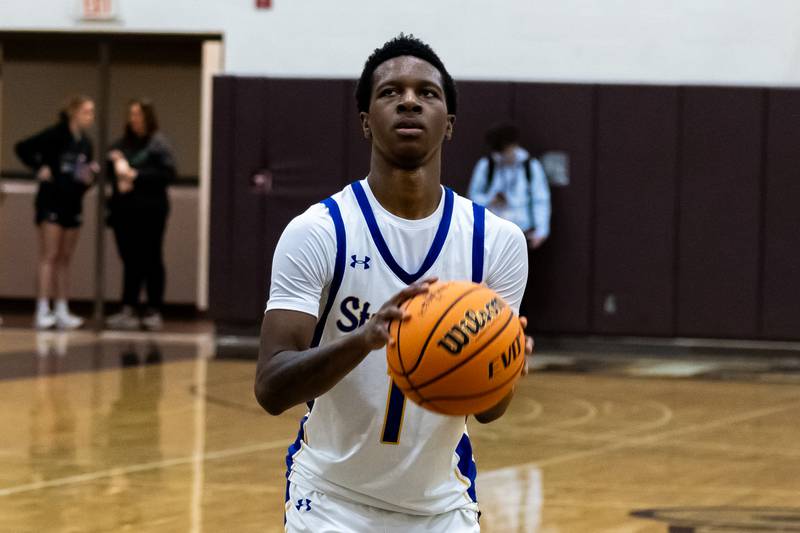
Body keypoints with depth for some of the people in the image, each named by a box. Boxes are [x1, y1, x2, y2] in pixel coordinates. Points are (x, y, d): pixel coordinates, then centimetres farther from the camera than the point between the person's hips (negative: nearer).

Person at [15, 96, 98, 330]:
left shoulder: (85, 143, 10)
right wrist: (39, 168, -14)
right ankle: (42, 312, -12)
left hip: (73, 204, 7)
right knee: (49, 256, -9)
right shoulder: (56, 135, -10)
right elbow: (22, 148, -14)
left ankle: (62, 311, 10)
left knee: (65, 259, 8)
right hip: (51, 202, -7)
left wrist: (90, 176, -4)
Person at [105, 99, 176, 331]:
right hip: (124, 210, 5)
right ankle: (129, 310, 5)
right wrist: (114, 163, -5)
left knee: (151, 261, 0)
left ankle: (154, 311, 4)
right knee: (130, 262, 5)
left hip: (150, 211, -5)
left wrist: (136, 175, -14)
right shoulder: (122, 144, 15)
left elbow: (168, 172, -12)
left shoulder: (158, 143, -2)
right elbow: (109, 170, 18)